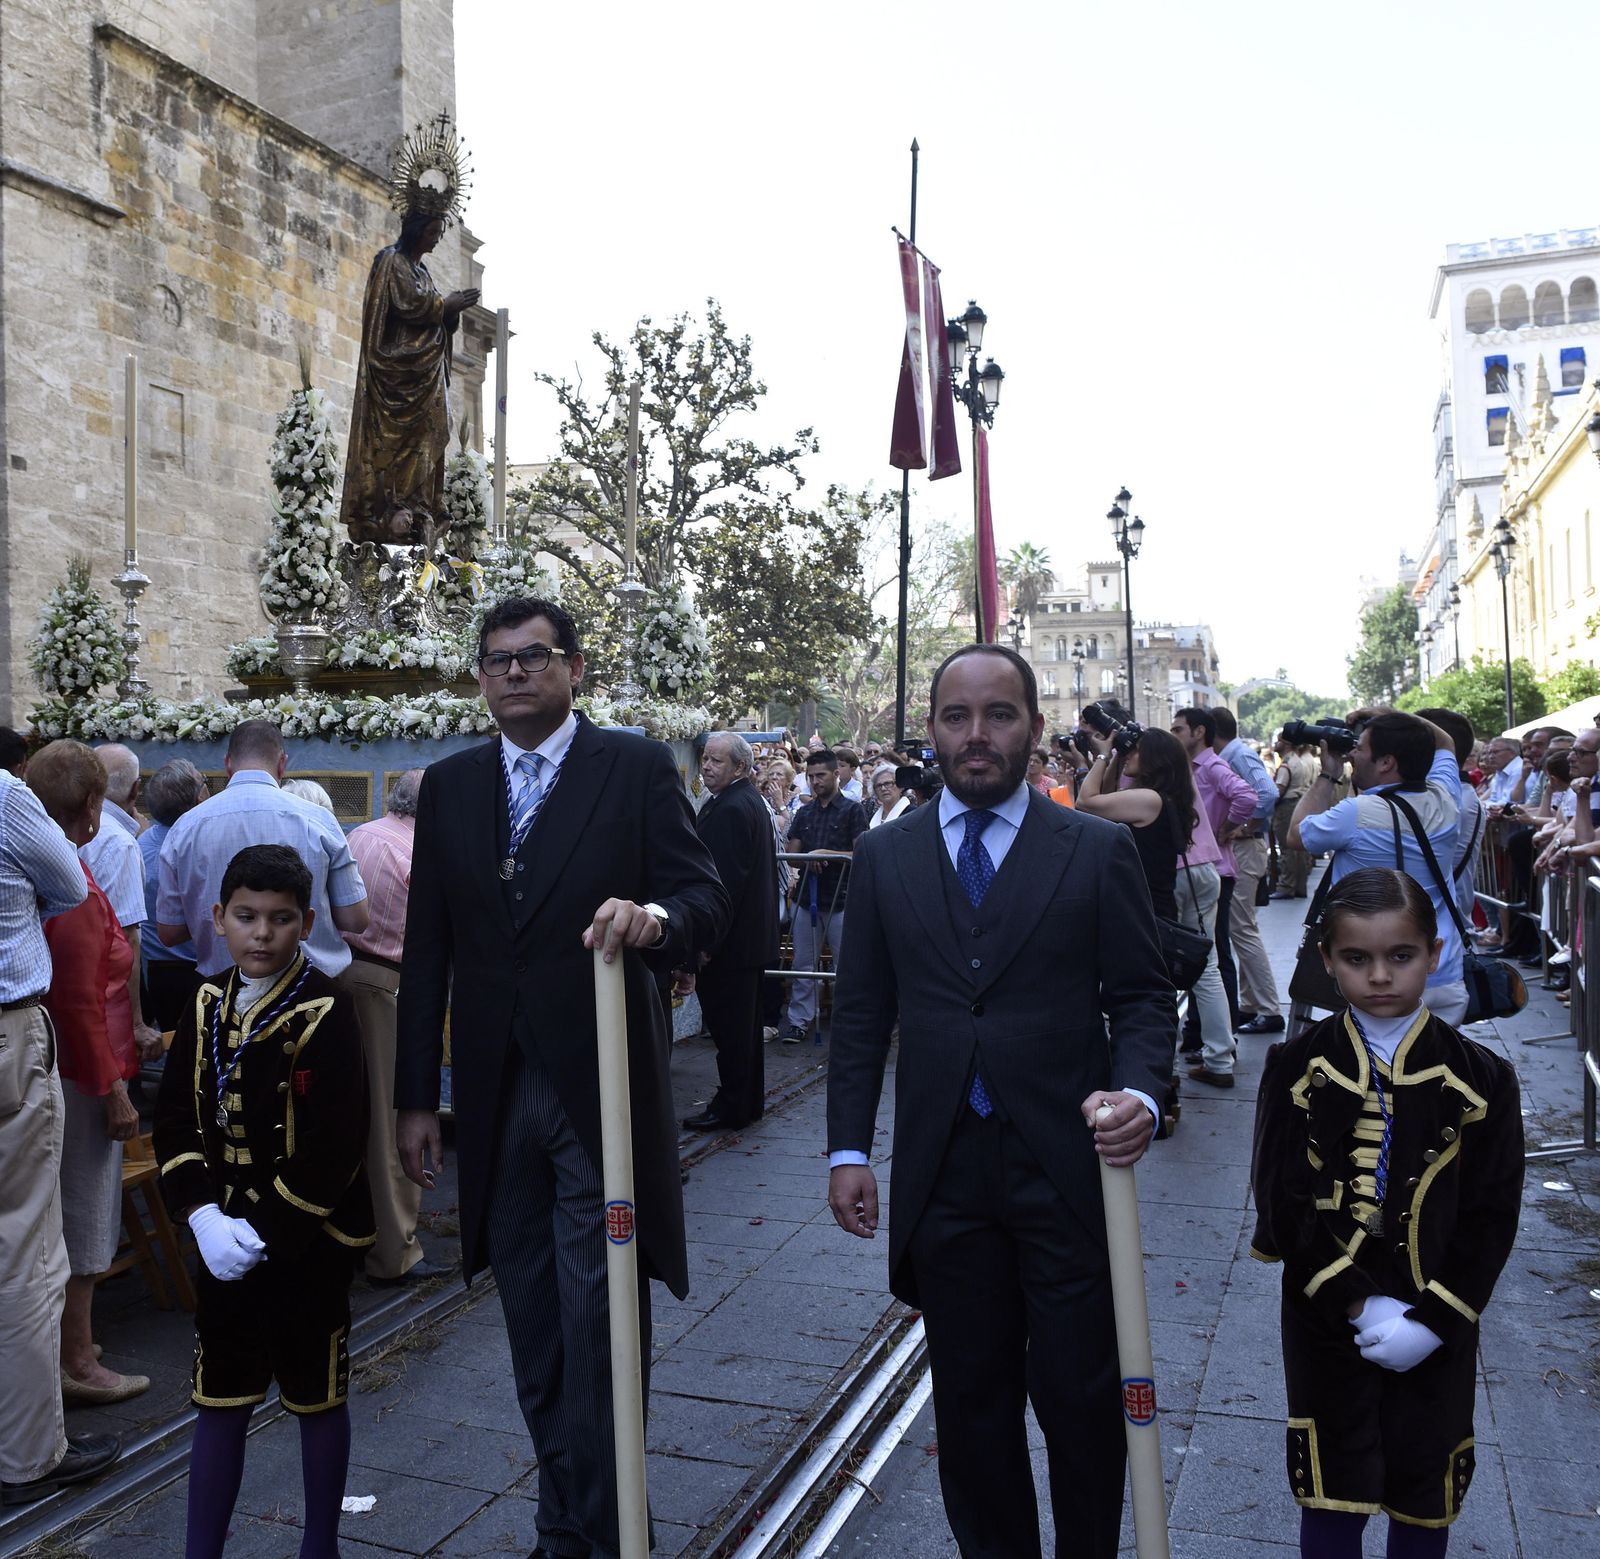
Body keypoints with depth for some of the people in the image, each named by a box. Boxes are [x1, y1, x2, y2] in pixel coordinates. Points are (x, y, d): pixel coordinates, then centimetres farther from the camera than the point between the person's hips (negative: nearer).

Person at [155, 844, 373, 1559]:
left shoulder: (324, 1015, -14)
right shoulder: (207, 1007, 2)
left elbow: (332, 1149, -17)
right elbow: (175, 1120, 2)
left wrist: (265, 1232, -18)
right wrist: (204, 1218, -11)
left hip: (307, 1245, -4)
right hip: (223, 1242, 4)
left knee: (317, 1397, 12)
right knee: (219, 1401, 13)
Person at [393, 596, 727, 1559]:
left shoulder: (637, 768, -3)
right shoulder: (449, 787, 9)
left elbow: (707, 900, -8)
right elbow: (428, 949, 9)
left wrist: (657, 918, -32)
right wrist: (417, 1097, 8)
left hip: (600, 1090, -4)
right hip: (496, 1098, 4)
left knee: (599, 1324, 1)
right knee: (534, 1332, 16)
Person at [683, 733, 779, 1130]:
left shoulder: (729, 810, -19)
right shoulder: (752, 800, 13)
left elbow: (725, 881, -23)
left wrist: (707, 941, -20)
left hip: (730, 940, -11)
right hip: (753, 931, 11)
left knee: (728, 1025, -2)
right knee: (745, 1023, 18)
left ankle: (730, 1108, 7)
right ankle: (750, 1100, 28)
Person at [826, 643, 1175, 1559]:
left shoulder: (1099, 850, -2)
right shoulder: (886, 856, 5)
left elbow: (1143, 997, -1)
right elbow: (862, 1013, 6)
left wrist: (1140, 1092, -20)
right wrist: (849, 1147, 2)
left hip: (1066, 1168, -2)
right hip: (943, 1176, 2)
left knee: (1081, 1397, 10)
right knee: (972, 1398, 15)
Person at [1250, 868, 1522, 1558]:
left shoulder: (1481, 1078, -5)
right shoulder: (1295, 1068, -7)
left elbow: (1492, 1217, -5)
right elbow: (1282, 1203, -9)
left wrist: (1430, 1319, -13)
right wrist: (1360, 1307, -15)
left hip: (1436, 1329, 1)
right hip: (1325, 1320, -1)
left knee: (1426, 1493, 14)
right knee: (1331, 1488, 6)